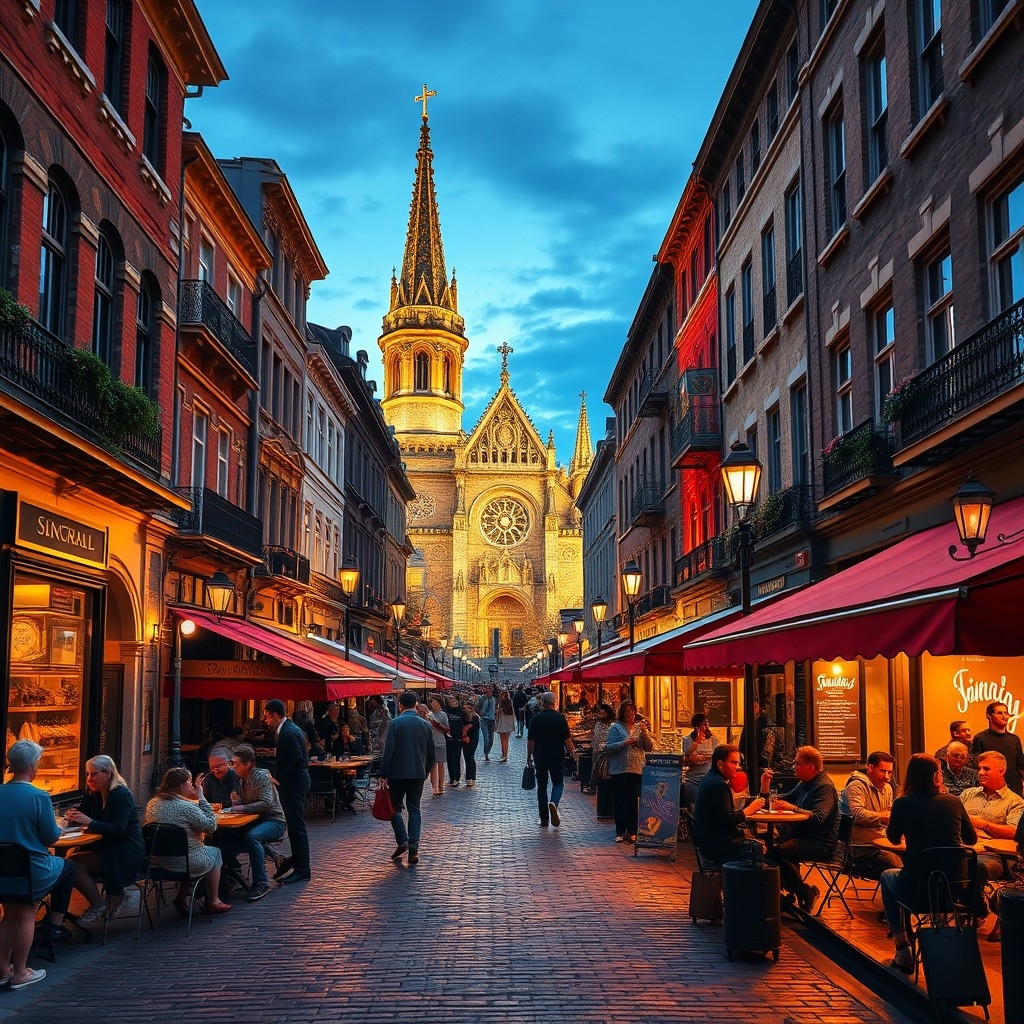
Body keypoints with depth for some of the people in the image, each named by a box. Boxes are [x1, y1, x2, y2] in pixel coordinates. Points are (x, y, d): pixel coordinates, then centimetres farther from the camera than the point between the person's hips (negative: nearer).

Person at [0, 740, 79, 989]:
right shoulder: (38, 797, -19)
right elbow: (51, 838, -11)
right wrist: (59, 826, 11)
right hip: (32, 870, -5)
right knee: (68, 867, 24)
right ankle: (55, 924, 24)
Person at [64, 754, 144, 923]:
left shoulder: (121, 795, -14)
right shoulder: (94, 794, 11)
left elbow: (119, 830, -23)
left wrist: (89, 822, -32)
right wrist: (72, 818, -14)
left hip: (126, 855, -9)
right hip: (107, 849, 9)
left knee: (74, 864, -21)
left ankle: (98, 906, -3)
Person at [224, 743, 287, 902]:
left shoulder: (262, 777, -15)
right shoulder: (241, 780, 10)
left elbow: (266, 803, -27)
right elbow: (242, 806, 16)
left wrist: (241, 808, -23)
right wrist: (236, 801, -6)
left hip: (273, 821, -8)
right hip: (254, 822, 8)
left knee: (251, 836, -36)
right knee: (226, 836, -11)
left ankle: (261, 883, -29)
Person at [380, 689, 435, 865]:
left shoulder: (395, 723, -10)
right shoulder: (425, 724, 2)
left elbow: (388, 751, -12)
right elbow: (431, 753, 7)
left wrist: (383, 774, -6)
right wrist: (426, 771, 20)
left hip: (398, 773, -3)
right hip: (418, 773, 3)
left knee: (395, 806, 9)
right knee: (414, 809, 9)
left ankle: (402, 842, -6)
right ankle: (413, 848, 1)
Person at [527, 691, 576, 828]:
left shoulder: (536, 718, -3)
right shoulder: (560, 717, -6)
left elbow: (530, 740, -1)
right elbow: (567, 739, -7)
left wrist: (529, 755, 11)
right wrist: (572, 751, 9)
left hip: (540, 757, 1)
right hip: (557, 757, -1)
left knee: (542, 786, 10)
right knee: (558, 783, 13)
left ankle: (544, 819, 10)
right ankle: (554, 803, -18)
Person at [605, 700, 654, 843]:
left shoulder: (639, 727, 12)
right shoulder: (616, 727, 3)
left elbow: (650, 747, 7)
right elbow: (608, 747, -4)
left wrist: (644, 732, -7)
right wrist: (624, 743, -16)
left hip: (637, 770, 2)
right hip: (619, 770, -2)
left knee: (634, 800, -5)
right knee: (620, 801, 2)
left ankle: (632, 832, 3)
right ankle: (620, 832, 11)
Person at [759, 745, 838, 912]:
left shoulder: (824, 787, -12)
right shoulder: (804, 784, 17)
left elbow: (818, 818, -28)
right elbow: (780, 801, 22)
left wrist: (792, 808, -34)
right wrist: (765, 786, 7)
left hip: (821, 843, -10)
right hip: (801, 836, 10)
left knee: (777, 851, -27)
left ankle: (805, 893, -10)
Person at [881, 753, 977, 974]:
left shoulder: (903, 803, -5)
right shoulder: (954, 802, 1)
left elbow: (893, 838, 12)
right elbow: (971, 839, 17)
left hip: (916, 889, -3)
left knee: (887, 877, 32)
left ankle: (902, 950, 24)